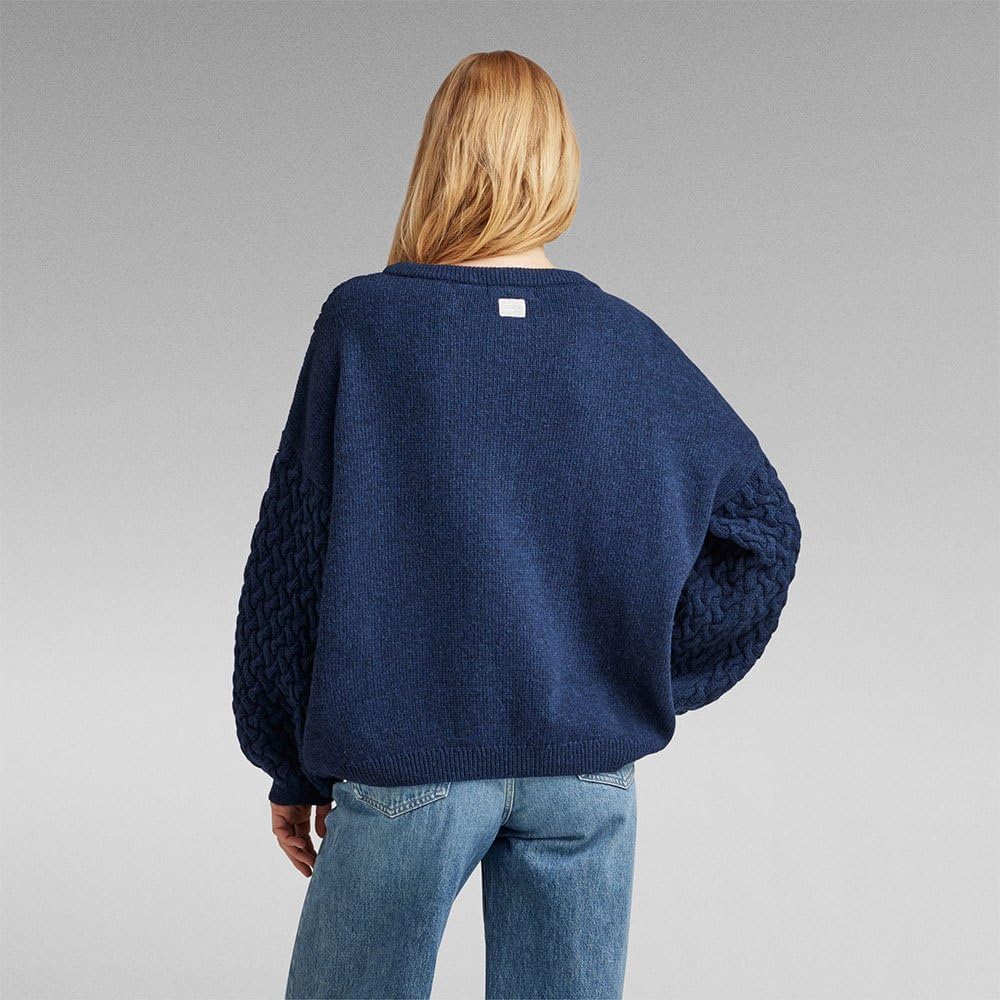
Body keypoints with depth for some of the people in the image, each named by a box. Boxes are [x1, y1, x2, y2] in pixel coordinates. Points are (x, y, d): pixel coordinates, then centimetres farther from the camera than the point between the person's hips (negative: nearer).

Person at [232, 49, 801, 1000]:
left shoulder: (364, 320, -7)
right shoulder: (625, 340, 1)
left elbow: (296, 550, -4)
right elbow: (764, 520, 7)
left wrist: (293, 769, 6)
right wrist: (645, 679, 10)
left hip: (406, 760, -2)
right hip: (589, 773, 3)